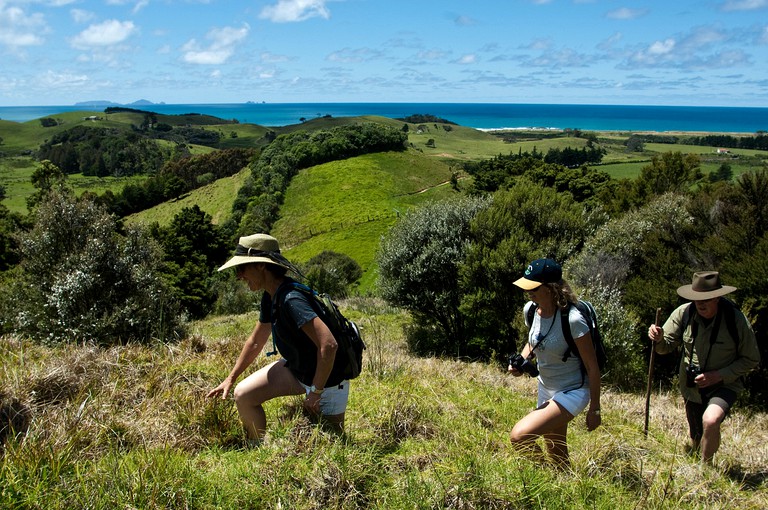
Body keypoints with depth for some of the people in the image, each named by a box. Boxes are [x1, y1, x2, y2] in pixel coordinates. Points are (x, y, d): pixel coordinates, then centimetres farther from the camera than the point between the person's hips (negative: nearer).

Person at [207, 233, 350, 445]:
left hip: (328, 379, -8)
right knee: (243, 395, 1)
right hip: (295, 368, 8)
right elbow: (256, 341, 14)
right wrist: (230, 379, 17)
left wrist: (315, 392, -28)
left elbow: (329, 345, -39)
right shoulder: (271, 297, -2)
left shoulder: (291, 300, -32)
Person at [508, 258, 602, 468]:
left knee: (519, 437, -22)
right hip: (546, 390, 8)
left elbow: (592, 367, -17)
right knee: (557, 456, 19)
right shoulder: (530, 310, -6)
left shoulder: (573, 320, -26)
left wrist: (594, 409, -12)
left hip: (572, 392, -8)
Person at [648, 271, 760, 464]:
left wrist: (719, 375, -21)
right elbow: (667, 346, -5)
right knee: (697, 437, 16)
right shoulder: (684, 313, -12)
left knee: (711, 421, -30)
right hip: (691, 387, 3)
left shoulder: (737, 320, -19)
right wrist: (659, 339, -30)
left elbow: (751, 359, -9)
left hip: (724, 385, -3)